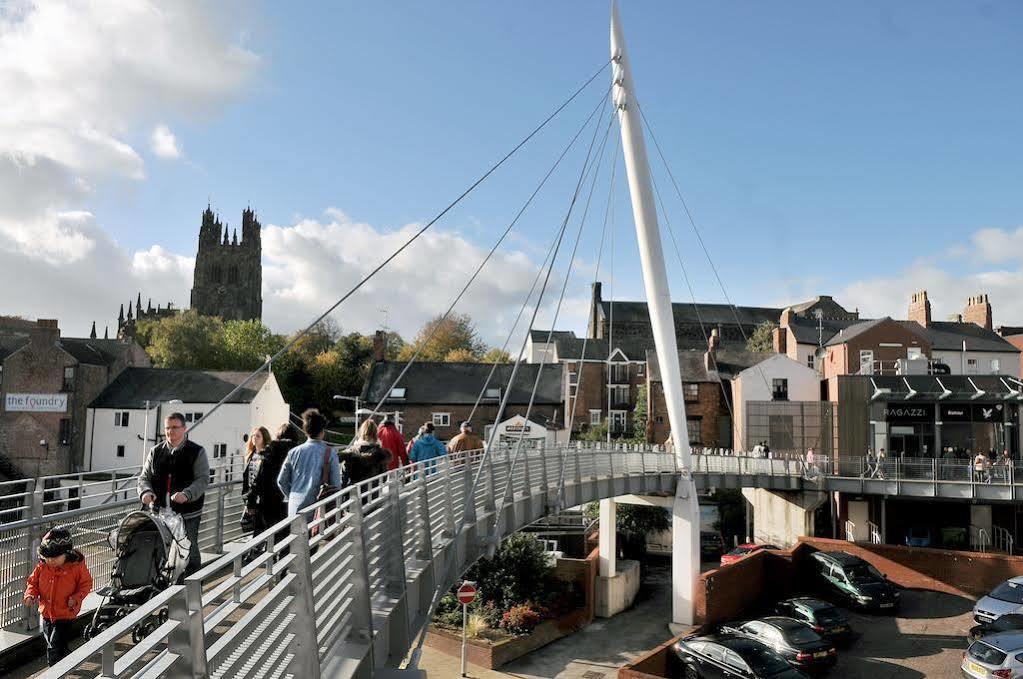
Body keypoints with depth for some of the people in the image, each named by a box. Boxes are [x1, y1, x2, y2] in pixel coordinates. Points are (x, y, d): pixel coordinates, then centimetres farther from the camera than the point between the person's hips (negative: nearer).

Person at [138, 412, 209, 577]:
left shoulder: (197, 452, -1)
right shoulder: (156, 452, 12)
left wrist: (186, 494, -28)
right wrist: (146, 491, -11)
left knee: (189, 553, 2)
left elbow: (203, 479, -10)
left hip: (188, 515, -4)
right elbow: (144, 476, 12)